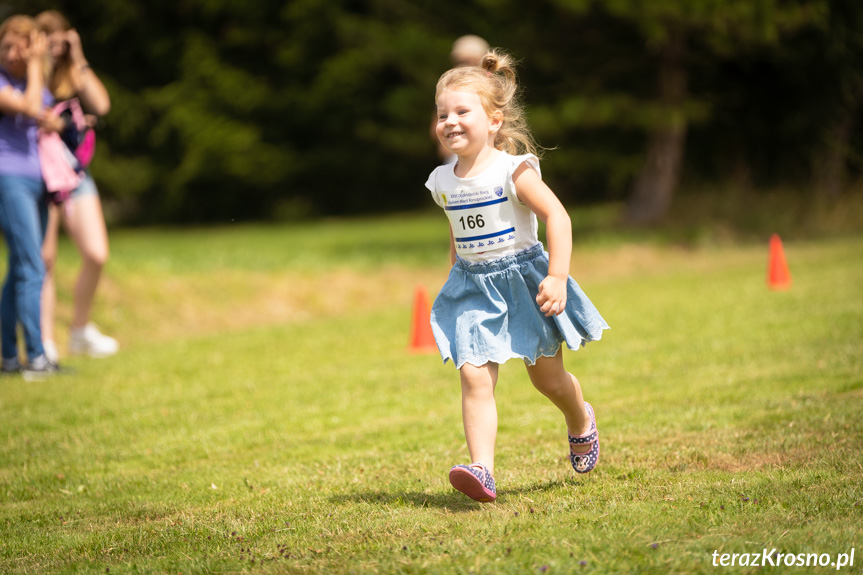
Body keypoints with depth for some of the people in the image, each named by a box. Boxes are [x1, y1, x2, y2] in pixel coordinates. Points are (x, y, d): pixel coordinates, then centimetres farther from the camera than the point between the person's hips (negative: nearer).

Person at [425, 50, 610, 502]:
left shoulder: (512, 170, -15)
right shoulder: (443, 182, 3)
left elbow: (557, 217, -18)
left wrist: (557, 278, -25)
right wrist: (455, 280, 22)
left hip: (521, 275, -4)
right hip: (473, 289, 4)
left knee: (547, 378, 10)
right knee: (474, 377, -14)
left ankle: (581, 422, 43)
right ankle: (482, 470, -22)